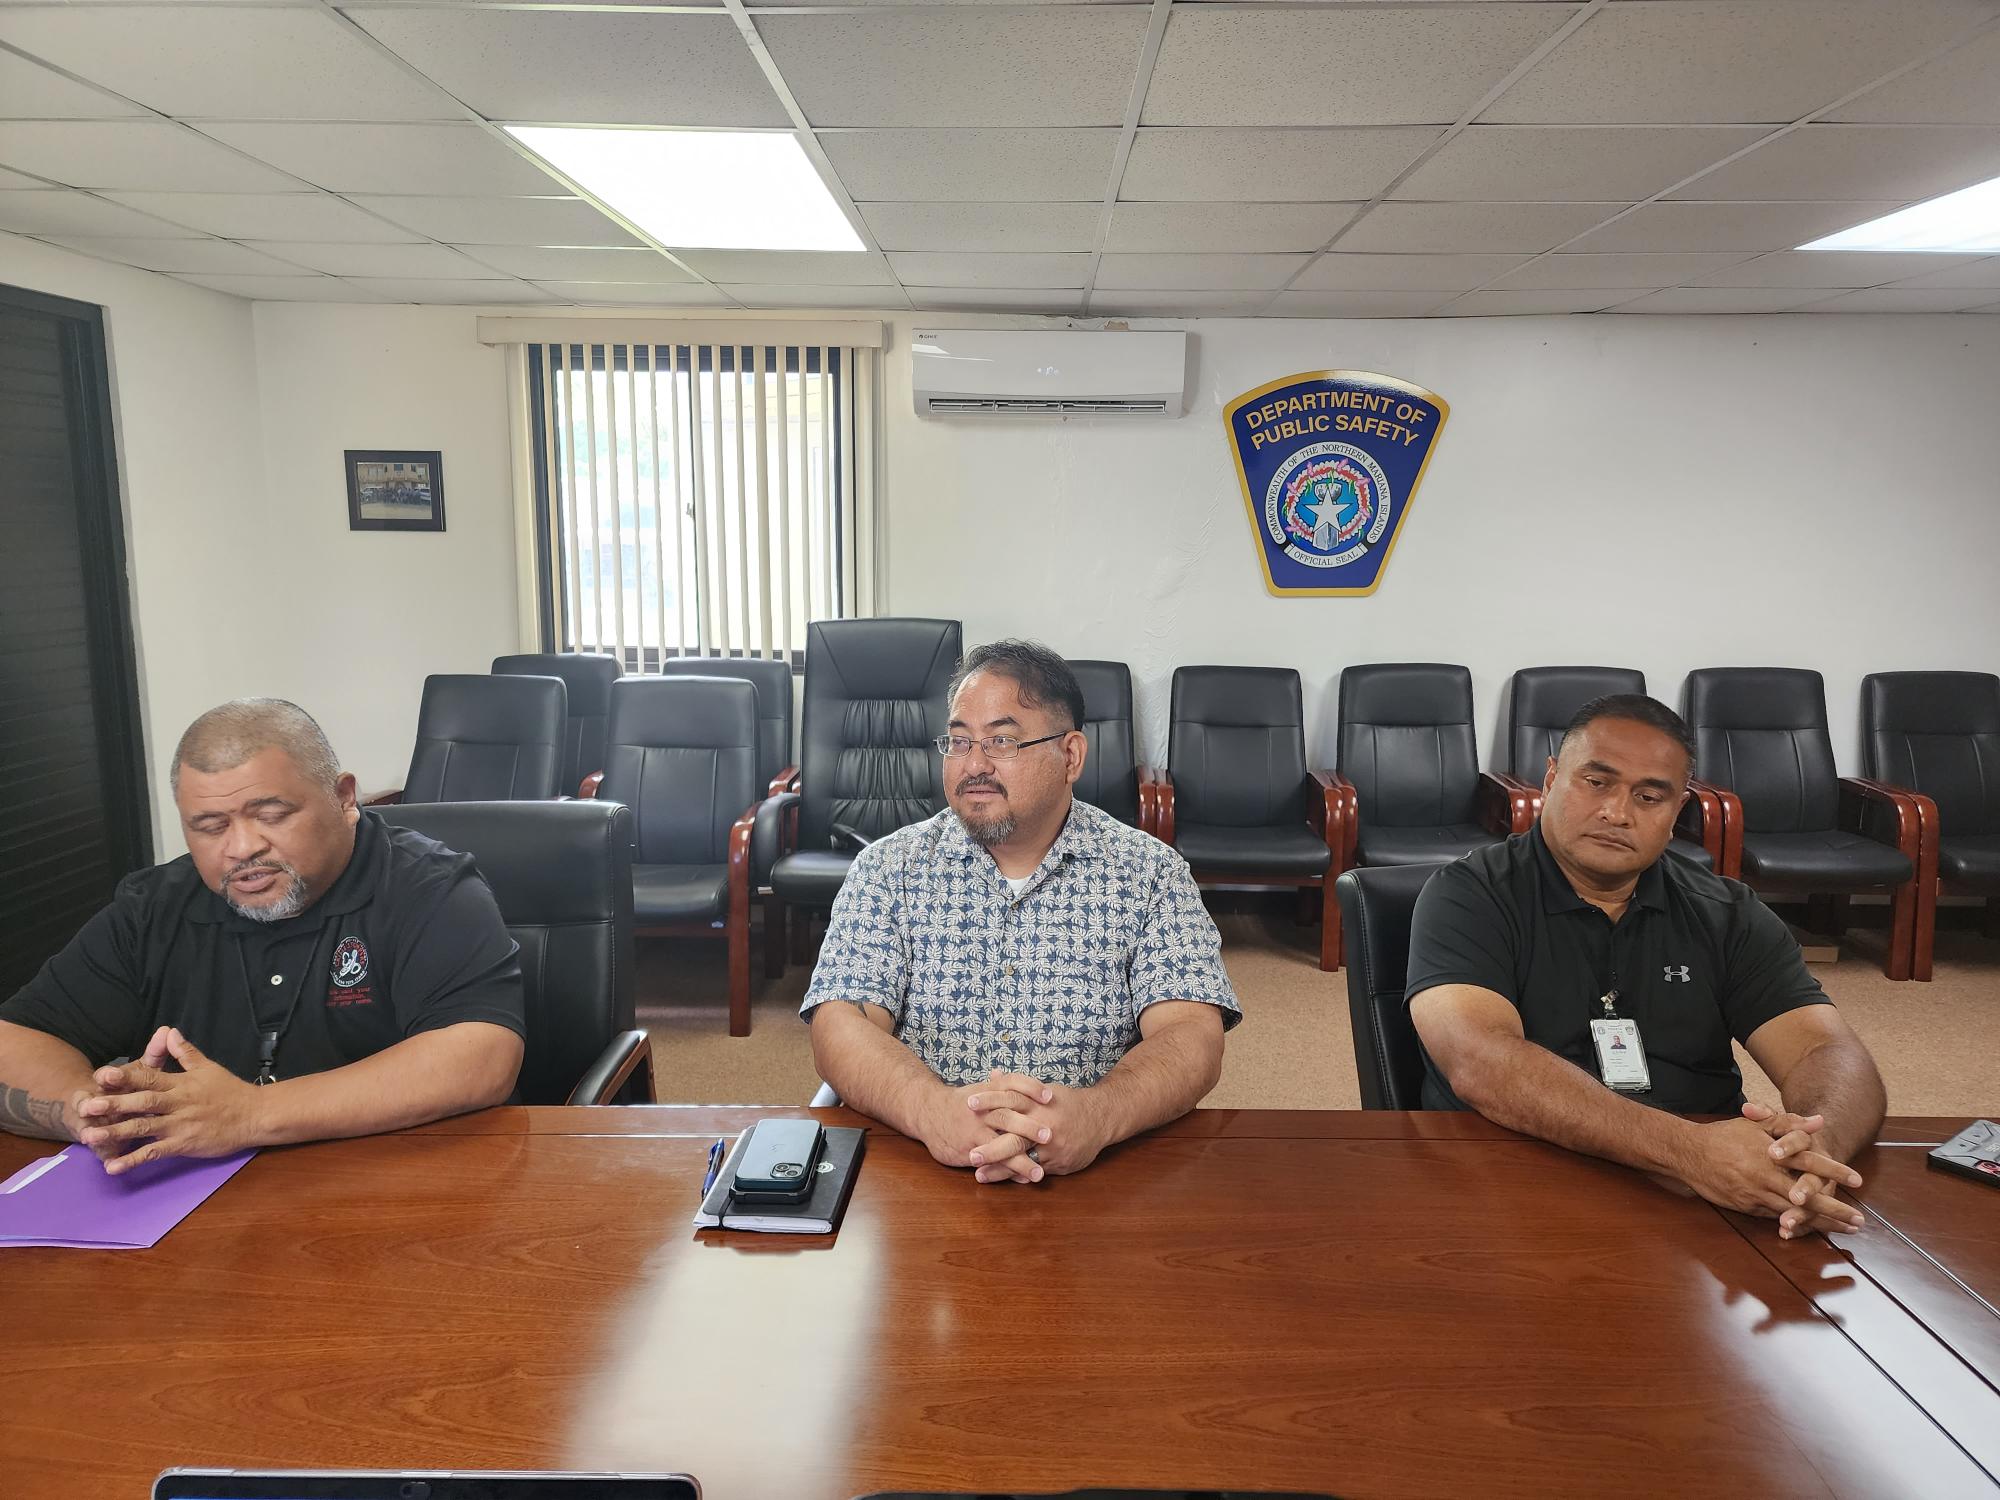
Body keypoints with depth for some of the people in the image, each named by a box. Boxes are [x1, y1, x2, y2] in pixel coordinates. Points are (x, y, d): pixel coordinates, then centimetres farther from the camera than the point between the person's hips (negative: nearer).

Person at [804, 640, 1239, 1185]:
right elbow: (841, 1028, -6)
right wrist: (935, 1110, -28)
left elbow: (1193, 1038, -7)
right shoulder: (888, 868, 4)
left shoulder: (1151, 872, 3)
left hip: (1102, 1167, 1)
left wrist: (1097, 1114, -29)